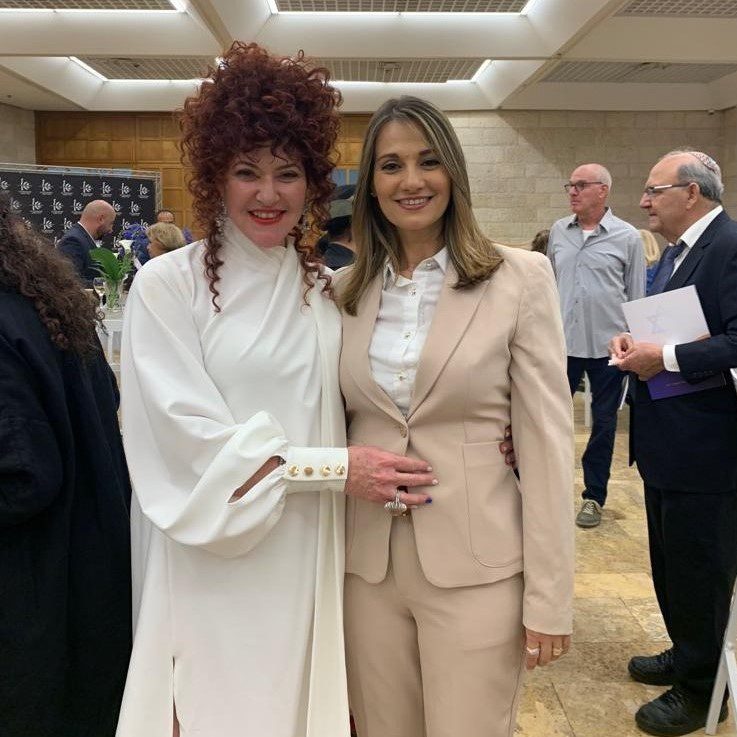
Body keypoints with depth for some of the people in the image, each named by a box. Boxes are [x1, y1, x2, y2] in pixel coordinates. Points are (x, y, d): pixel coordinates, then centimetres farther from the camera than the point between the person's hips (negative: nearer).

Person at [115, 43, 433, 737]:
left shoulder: (325, 288, 6)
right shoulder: (167, 284, -8)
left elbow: (331, 414, 9)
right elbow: (191, 440, -14)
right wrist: (335, 467, -15)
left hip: (308, 557, 4)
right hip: (212, 563, -3)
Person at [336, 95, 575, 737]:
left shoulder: (520, 278, -6)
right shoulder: (347, 291, 5)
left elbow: (547, 440, -8)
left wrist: (549, 598, -8)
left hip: (475, 567, -3)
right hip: (367, 564, 4)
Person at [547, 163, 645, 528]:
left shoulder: (627, 237, -4)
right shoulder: (558, 231, 6)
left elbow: (636, 297, 0)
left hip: (607, 345, -2)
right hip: (562, 342, 2)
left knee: (603, 422, 10)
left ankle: (594, 496, 24)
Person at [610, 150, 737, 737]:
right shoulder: (678, 251, 13)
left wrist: (664, 358, -23)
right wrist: (634, 339, 0)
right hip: (667, 445, 10)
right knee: (671, 564, 22)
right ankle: (686, 655, 42)